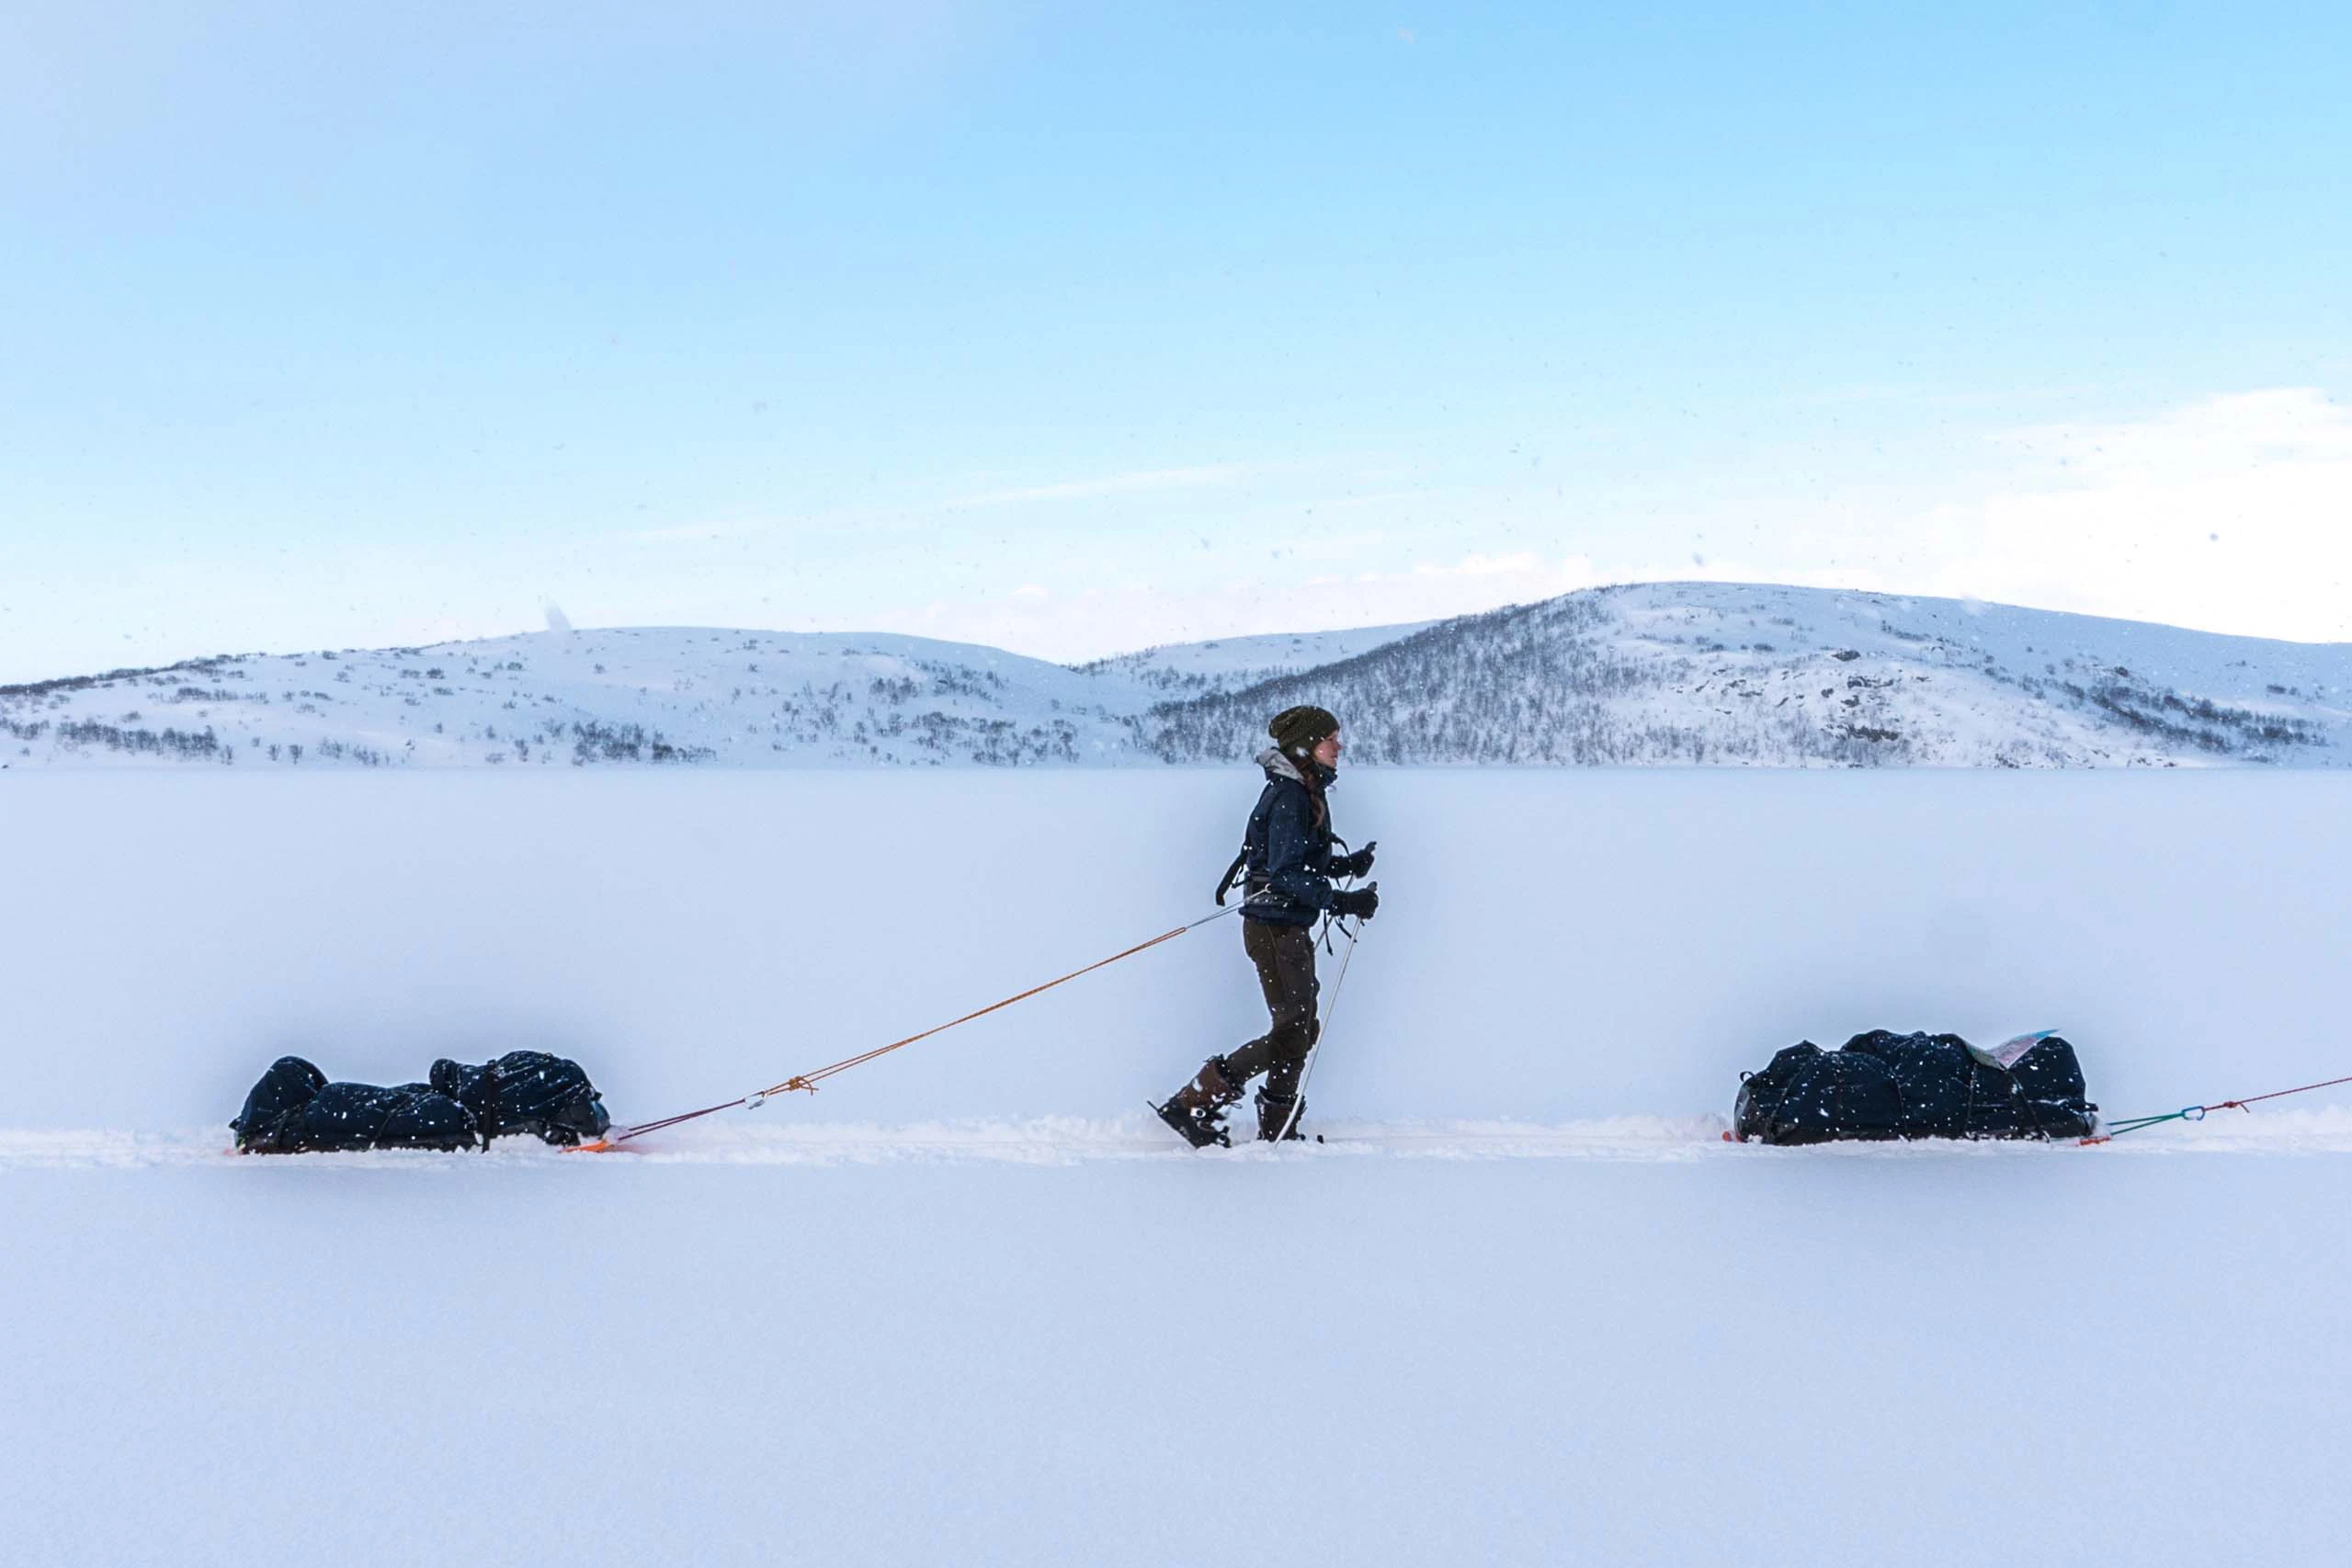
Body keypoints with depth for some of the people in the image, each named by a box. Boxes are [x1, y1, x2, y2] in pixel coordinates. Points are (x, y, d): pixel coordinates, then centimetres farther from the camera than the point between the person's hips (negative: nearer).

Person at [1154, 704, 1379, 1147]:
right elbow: (1287, 874, -25)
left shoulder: (1305, 792, 13)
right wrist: (1342, 902, -28)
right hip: (1275, 928, -10)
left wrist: (1348, 865, 10)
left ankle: (1278, 1129, 24)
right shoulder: (1287, 796, -18)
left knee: (1303, 1028, 14)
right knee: (1292, 1031, -9)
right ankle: (1193, 1105, -6)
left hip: (1290, 927, 10)